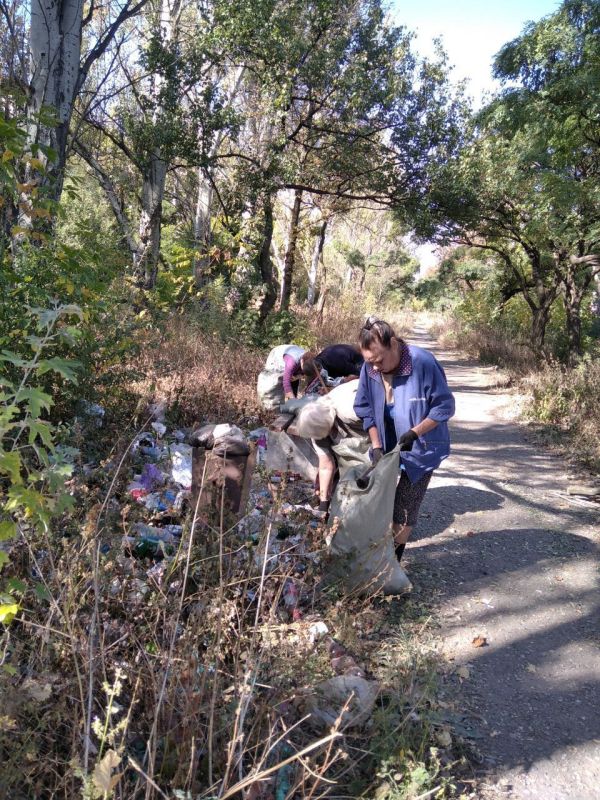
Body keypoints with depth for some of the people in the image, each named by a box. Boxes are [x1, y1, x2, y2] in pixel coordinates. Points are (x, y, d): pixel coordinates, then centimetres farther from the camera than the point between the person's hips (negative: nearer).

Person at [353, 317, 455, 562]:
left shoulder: (423, 363, -26)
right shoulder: (369, 369, -12)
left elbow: (444, 406, -17)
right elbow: (366, 411, -1)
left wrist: (415, 433, -25)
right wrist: (376, 447, -9)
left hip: (421, 449, -4)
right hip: (388, 447, 4)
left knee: (404, 509, 0)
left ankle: (393, 558, 21)